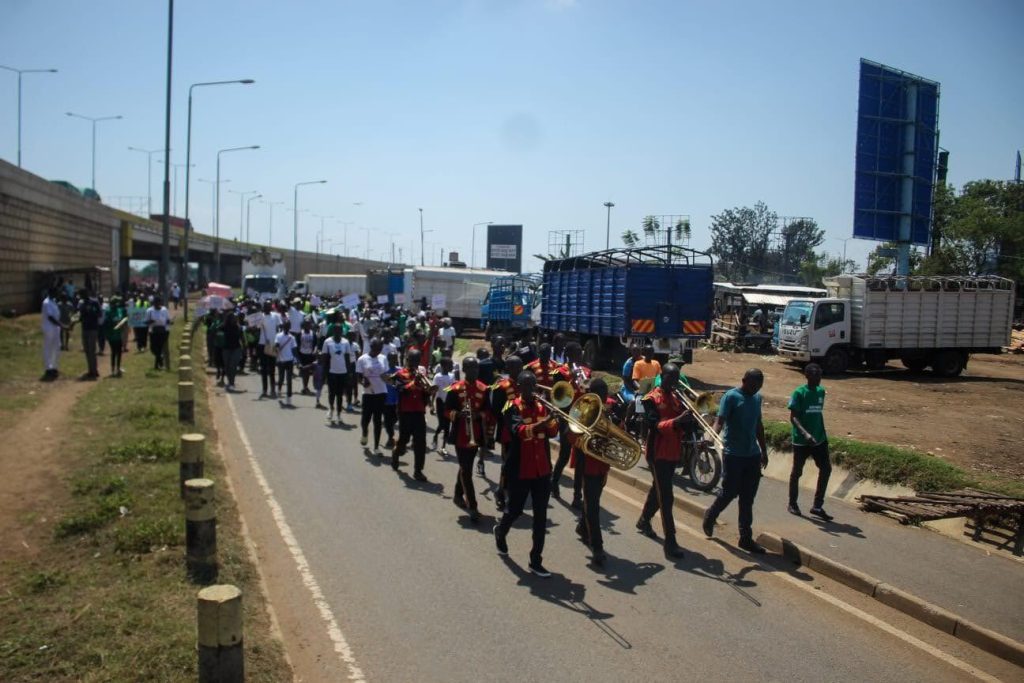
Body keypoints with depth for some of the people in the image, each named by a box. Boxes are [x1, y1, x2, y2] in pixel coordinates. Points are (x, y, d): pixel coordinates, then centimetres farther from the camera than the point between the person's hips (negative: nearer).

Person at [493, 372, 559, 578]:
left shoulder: (541, 406, 7)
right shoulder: (513, 408, -10)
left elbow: (552, 432, 1)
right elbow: (519, 431, -28)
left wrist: (553, 421, -18)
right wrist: (541, 424, -41)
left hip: (542, 469, 5)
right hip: (520, 470, -4)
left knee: (541, 516, 4)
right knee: (515, 510, 12)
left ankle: (536, 561, 13)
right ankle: (500, 532, 45)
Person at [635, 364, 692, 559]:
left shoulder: (677, 398, 11)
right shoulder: (651, 399, -10)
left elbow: (687, 426, 5)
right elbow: (654, 426, -23)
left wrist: (688, 419, -16)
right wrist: (675, 421, -36)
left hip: (673, 453, 7)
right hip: (658, 453, -7)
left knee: (659, 490, 21)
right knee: (666, 497, -9)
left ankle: (644, 520, 42)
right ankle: (670, 541, -7)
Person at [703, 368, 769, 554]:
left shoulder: (757, 398, 11)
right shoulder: (731, 397, -11)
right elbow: (719, 421, -21)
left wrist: (764, 450, 23)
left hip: (753, 455, 6)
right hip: (733, 454, -6)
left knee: (748, 498, 8)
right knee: (729, 492, 2)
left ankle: (746, 538, 14)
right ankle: (710, 516, 30)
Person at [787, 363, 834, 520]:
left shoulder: (821, 391, 6)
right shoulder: (799, 393, -14)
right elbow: (793, 417, -18)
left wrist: (824, 435, 18)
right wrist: (805, 433, -32)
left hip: (819, 439, 6)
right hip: (801, 441, -6)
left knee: (826, 469, 0)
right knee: (797, 472, 7)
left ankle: (817, 506, 9)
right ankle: (792, 503, 24)